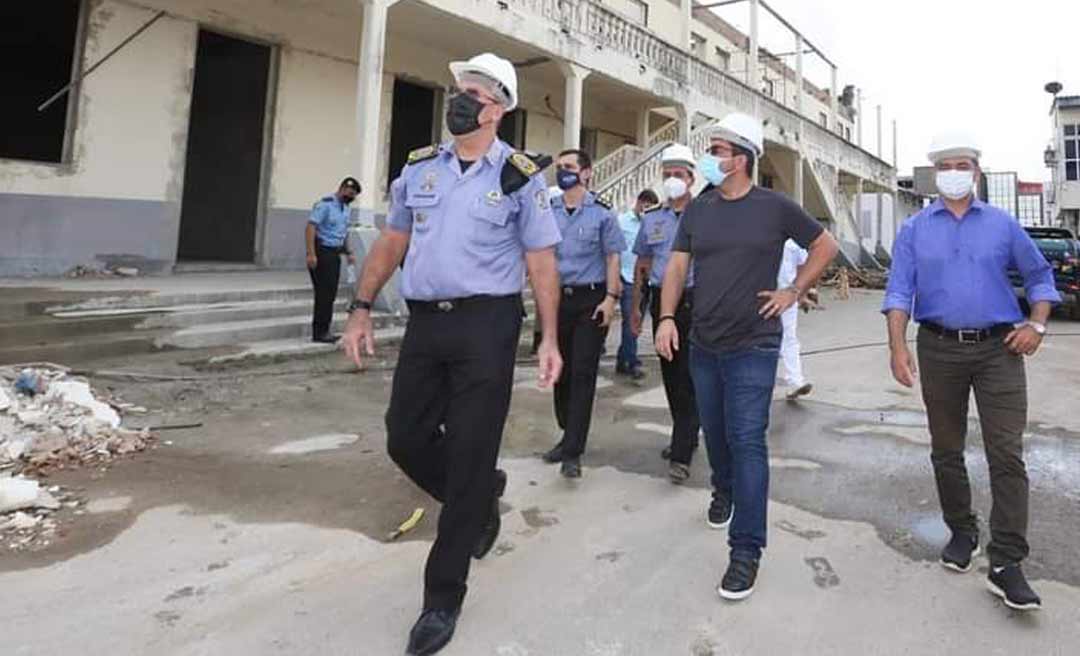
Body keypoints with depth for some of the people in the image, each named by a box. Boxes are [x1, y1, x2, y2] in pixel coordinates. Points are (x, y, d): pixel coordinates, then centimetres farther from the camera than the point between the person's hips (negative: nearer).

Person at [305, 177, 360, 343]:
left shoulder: (346, 208, 14)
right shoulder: (325, 204, -11)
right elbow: (310, 227, -18)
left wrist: (348, 252, 14)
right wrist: (311, 253, -24)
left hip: (335, 254, 8)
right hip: (322, 252, -8)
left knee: (330, 294, 8)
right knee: (324, 293, -7)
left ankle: (324, 331, 16)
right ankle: (319, 332, -1)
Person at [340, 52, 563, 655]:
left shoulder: (520, 175, -1)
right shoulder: (419, 167, 11)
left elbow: (542, 262, -2)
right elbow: (391, 242, 16)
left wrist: (550, 338, -9)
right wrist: (362, 309, 10)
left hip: (487, 325, -5)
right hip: (424, 322, 5)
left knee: (469, 457, -1)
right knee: (405, 438, 9)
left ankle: (443, 599, 15)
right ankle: (483, 497, 39)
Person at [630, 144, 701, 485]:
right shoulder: (651, 220, 14)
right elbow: (642, 266, 19)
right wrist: (636, 306, 15)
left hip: (694, 301, -5)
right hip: (661, 301, 5)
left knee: (689, 377, -8)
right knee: (671, 375, 13)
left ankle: (681, 454, -7)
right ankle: (687, 436, 30)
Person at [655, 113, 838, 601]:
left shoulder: (775, 208, -3)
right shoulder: (698, 209, 6)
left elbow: (826, 246, 8)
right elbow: (677, 266, 6)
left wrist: (793, 292, 0)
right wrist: (666, 317, -7)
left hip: (752, 347, -4)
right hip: (703, 344, 4)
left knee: (747, 442, -7)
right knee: (714, 432, 18)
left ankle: (746, 550, 0)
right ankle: (724, 491, 47)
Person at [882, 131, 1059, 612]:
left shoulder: (1003, 225, 8)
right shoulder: (915, 229, 6)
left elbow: (1039, 275, 16)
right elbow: (899, 291, -3)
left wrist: (1037, 324, -2)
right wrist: (898, 347, -15)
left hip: (998, 349, 0)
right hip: (939, 350, 1)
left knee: (1007, 455, -7)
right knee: (946, 450, 10)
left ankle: (1006, 564, -1)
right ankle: (962, 533, 28)